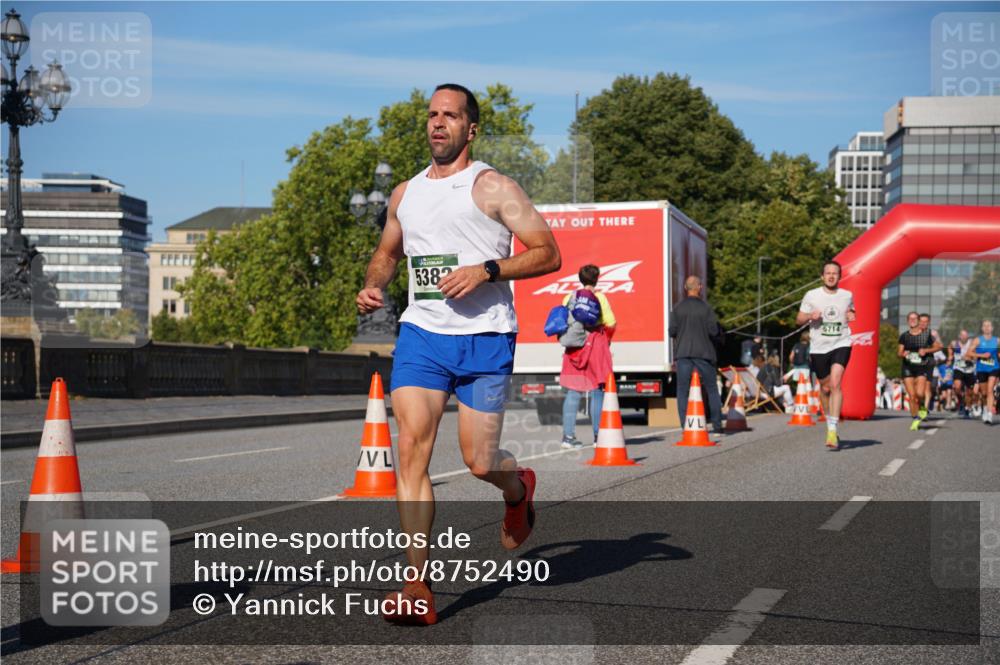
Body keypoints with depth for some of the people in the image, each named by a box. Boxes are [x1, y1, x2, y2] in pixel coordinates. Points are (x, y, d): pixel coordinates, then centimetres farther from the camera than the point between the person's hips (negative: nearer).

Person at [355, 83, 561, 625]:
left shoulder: (493, 187, -1)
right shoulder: (405, 194, 15)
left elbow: (549, 254, -4)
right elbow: (386, 252, 31)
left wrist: (487, 270, -17)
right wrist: (372, 286, 9)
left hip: (484, 337, -4)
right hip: (421, 332, 4)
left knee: (479, 461, 0)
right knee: (411, 448, -13)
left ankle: (518, 488, 40)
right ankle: (418, 588, -12)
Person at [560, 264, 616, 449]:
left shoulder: (569, 298, 7)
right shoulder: (599, 297, -5)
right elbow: (610, 323, -10)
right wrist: (606, 340, 7)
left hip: (573, 349, 4)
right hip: (595, 345, -4)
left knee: (573, 392, 6)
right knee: (597, 392, 3)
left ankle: (568, 435, 1)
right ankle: (598, 436, 2)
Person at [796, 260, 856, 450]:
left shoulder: (847, 296, 4)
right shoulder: (811, 295, 0)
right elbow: (798, 320, 6)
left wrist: (852, 315, 0)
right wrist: (810, 316, -15)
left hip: (841, 344, -1)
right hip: (818, 347, 1)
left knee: (835, 384, -19)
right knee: (825, 387, 11)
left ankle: (832, 431, -22)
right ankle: (829, 422, 36)